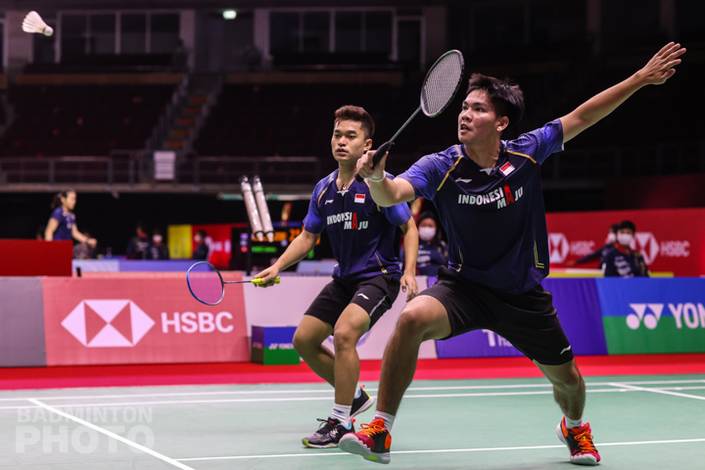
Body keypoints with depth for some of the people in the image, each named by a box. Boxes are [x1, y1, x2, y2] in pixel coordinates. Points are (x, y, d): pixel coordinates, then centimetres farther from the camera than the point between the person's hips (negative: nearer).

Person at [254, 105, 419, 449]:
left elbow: (409, 228, -9)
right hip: (344, 278, 8)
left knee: (344, 333, -28)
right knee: (304, 340, 8)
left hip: (379, 275, -8)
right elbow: (307, 236, 11)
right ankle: (354, 395, 28)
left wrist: (409, 272, -22)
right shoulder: (323, 189, 4)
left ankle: (340, 423, -17)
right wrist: (277, 266, -3)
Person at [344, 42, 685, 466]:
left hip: (524, 295, 2)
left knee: (567, 378, 13)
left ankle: (574, 427, 52)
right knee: (412, 319, -32)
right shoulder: (440, 167, -16)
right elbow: (391, 194, -32)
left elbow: (582, 117, -3)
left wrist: (641, 78, -3)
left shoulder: (526, 153, -12)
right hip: (465, 286, -2)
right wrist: (376, 177, -55)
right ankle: (380, 432, -20)